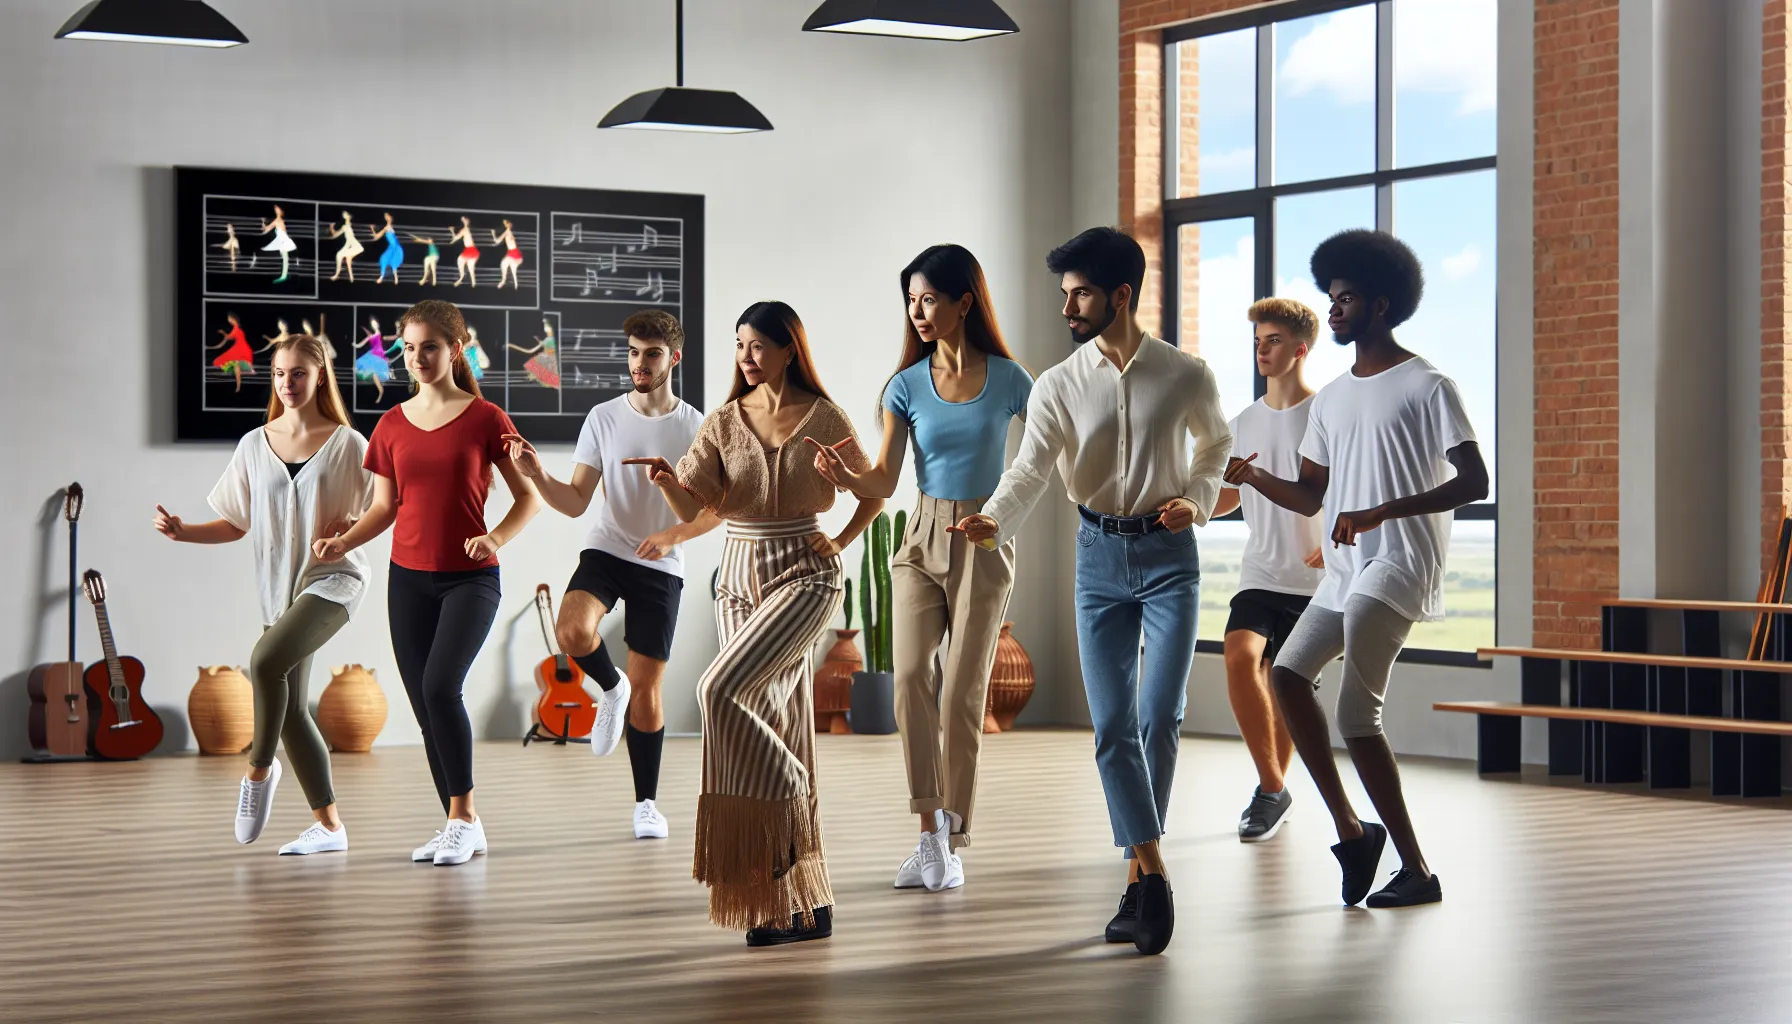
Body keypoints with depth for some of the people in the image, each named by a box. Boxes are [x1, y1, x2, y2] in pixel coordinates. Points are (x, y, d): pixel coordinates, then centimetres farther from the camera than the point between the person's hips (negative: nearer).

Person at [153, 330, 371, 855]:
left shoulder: (347, 444, -2)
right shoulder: (255, 444, 8)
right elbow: (236, 524, 11)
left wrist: (353, 528, -20)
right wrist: (181, 531, -4)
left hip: (332, 579, -5)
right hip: (279, 587, 5)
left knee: (266, 658, -29)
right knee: (290, 707, 2)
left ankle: (260, 769, -8)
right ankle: (328, 825, 11)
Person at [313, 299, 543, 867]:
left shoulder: (484, 419, -5)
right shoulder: (392, 426, 6)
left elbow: (530, 495, -1)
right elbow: (385, 507, 13)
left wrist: (497, 537, -18)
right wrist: (343, 543, -5)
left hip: (469, 579, -5)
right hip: (408, 579, 5)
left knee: (440, 687, -22)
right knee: (425, 706, 3)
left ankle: (464, 814, -10)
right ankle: (461, 827, 13)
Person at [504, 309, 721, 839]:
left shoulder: (695, 428, -3)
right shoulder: (604, 418, 0)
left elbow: (717, 509, 1)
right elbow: (576, 502, -2)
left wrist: (673, 535, -17)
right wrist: (537, 476, -22)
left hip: (661, 567, -1)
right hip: (605, 551, 1)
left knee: (646, 690, 2)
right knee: (572, 631, -31)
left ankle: (647, 802, 17)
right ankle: (611, 686, 4)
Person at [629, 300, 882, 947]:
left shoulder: (823, 418, -2)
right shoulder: (723, 423, 7)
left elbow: (874, 489, 11)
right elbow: (692, 508, -4)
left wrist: (840, 541, 0)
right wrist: (667, 481, -24)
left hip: (805, 576, -5)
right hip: (740, 578, 5)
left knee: (722, 691, -24)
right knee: (770, 727, 4)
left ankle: (791, 796, -4)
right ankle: (802, 903, 8)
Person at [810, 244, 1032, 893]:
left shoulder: (1008, 380, -2)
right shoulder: (907, 385, 2)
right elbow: (885, 482, -2)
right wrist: (845, 478, -22)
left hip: (984, 543, -2)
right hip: (922, 541, 2)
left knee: (962, 693, -3)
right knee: (910, 676, -17)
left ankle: (952, 844, 6)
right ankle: (931, 831, -13)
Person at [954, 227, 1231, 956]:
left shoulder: (1185, 376, -4)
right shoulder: (1058, 386, -2)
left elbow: (1217, 444, 14)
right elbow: (1030, 469, -12)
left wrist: (1198, 499, -4)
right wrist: (994, 519, -31)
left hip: (1169, 552, -2)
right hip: (1100, 556, 2)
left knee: (1159, 717, -8)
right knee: (1112, 725, -5)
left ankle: (1139, 883, 4)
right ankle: (1150, 876, -1)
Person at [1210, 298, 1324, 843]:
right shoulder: (1244, 423, 11)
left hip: (1311, 579, -3)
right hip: (1259, 573, 3)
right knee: (1240, 657, -21)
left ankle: (1272, 790, 23)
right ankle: (1272, 790, -15)